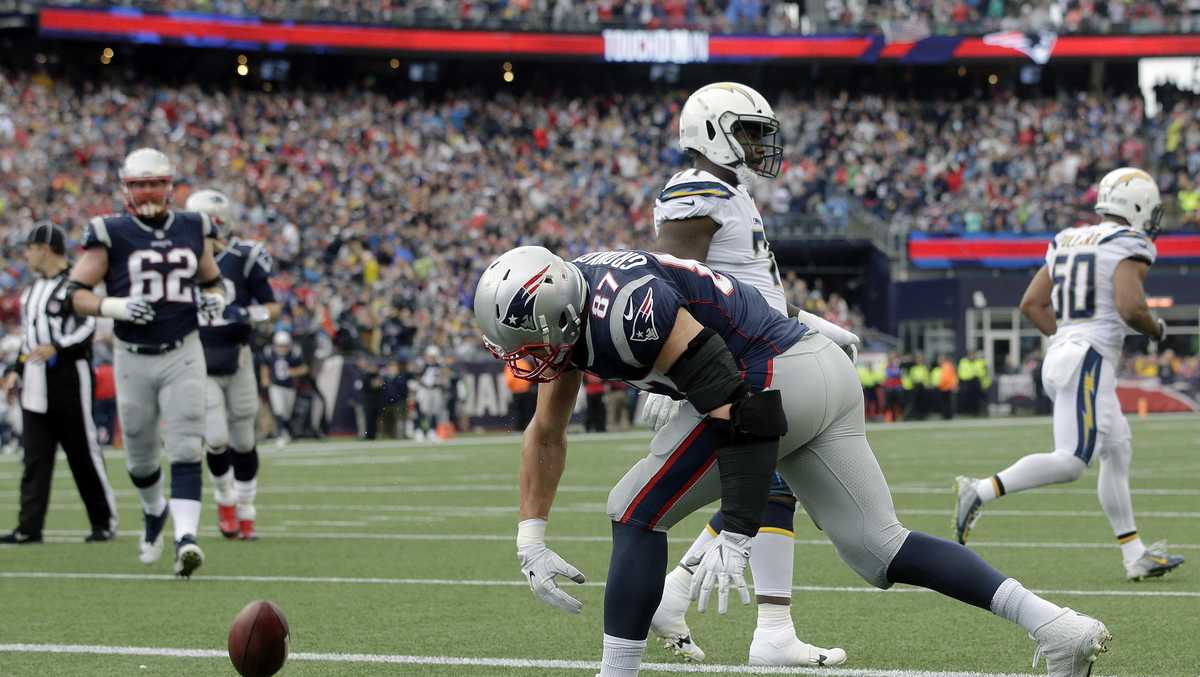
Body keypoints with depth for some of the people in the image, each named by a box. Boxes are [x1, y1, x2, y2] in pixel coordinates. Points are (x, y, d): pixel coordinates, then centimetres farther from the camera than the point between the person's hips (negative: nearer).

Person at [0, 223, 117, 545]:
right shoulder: (34, 288, 17)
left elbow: (88, 328, -14)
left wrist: (57, 348, -25)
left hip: (68, 379, -7)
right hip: (36, 383, 7)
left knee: (83, 452, -1)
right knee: (35, 458, 2)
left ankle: (105, 522, 10)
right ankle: (29, 527, 1)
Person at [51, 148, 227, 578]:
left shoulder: (193, 231, 5)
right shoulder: (112, 235, -5)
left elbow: (212, 282, 21)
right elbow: (73, 295, -7)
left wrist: (214, 300, -3)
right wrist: (117, 307, -23)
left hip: (183, 354, 0)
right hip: (133, 358, 0)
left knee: (185, 449, -13)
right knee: (140, 456, 12)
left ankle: (186, 537, -22)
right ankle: (154, 511, 43)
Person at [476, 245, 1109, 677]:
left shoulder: (628, 312, -24)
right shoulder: (566, 308, 7)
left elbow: (740, 414, -25)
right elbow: (546, 432, 20)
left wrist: (735, 537, -26)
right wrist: (530, 541, 16)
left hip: (774, 379, -10)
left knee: (636, 513, -4)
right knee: (878, 548, 10)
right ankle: (1057, 626, 6)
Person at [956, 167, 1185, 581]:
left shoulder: (1068, 241, 18)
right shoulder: (1129, 245, -6)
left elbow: (1032, 304, 16)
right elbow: (1130, 307, -19)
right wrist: (1156, 329, 1)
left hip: (1060, 354, 10)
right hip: (1090, 362, -10)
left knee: (1117, 453, 14)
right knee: (1071, 461, -14)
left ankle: (1136, 557, 15)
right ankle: (981, 492, -21)